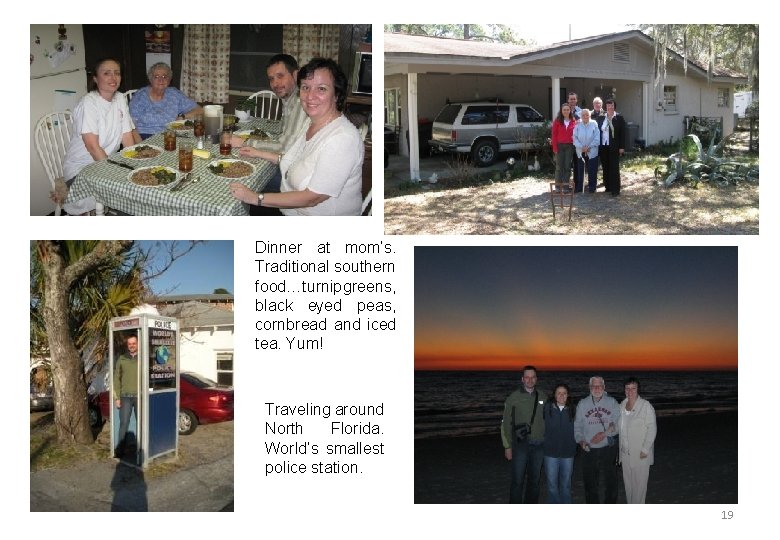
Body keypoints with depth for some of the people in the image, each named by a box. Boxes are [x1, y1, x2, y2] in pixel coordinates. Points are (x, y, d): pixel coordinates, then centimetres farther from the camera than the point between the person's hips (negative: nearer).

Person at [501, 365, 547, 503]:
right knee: (518, 480, -5)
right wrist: (507, 446, -5)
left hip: (539, 445, 3)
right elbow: (506, 423, -2)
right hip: (521, 444, -3)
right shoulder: (514, 397, -3)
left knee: (534, 480, 10)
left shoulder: (542, 397, 6)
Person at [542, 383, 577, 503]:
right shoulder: (547, 408, -5)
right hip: (551, 451, -1)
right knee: (552, 484, 5)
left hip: (568, 452, 1)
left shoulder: (572, 410, -1)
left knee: (566, 483, 12)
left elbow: (576, 429, 6)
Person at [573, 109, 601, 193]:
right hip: (580, 151, 2)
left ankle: (591, 188, 12)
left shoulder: (594, 124, -4)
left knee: (591, 171, 3)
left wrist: (589, 147, -13)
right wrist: (581, 147, -13)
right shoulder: (577, 125, 1)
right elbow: (575, 138, -2)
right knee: (579, 170, 7)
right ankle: (578, 187, 16)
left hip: (592, 152, -2)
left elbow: (597, 139, -6)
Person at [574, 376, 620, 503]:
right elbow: (577, 425, 6)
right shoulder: (582, 404, 7)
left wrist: (605, 433, -16)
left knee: (610, 480, 3)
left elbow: (619, 423, -4)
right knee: (590, 481, 8)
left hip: (608, 448, -1)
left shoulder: (612, 402, 2)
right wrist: (581, 440, -9)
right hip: (589, 450, 1)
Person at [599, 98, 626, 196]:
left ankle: (615, 189, -1)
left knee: (614, 168, -3)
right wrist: (598, 145, 4)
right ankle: (608, 187, 16)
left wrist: (622, 147, -7)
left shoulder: (619, 118, -1)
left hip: (614, 147, -3)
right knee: (605, 168, 7)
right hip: (603, 147, 3)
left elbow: (622, 133, -3)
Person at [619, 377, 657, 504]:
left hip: (640, 454, -6)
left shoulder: (646, 406, -12)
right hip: (625, 452, 6)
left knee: (639, 483, 1)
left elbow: (652, 429, -14)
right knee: (628, 482, 13)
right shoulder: (622, 405, 7)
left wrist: (645, 450, -16)